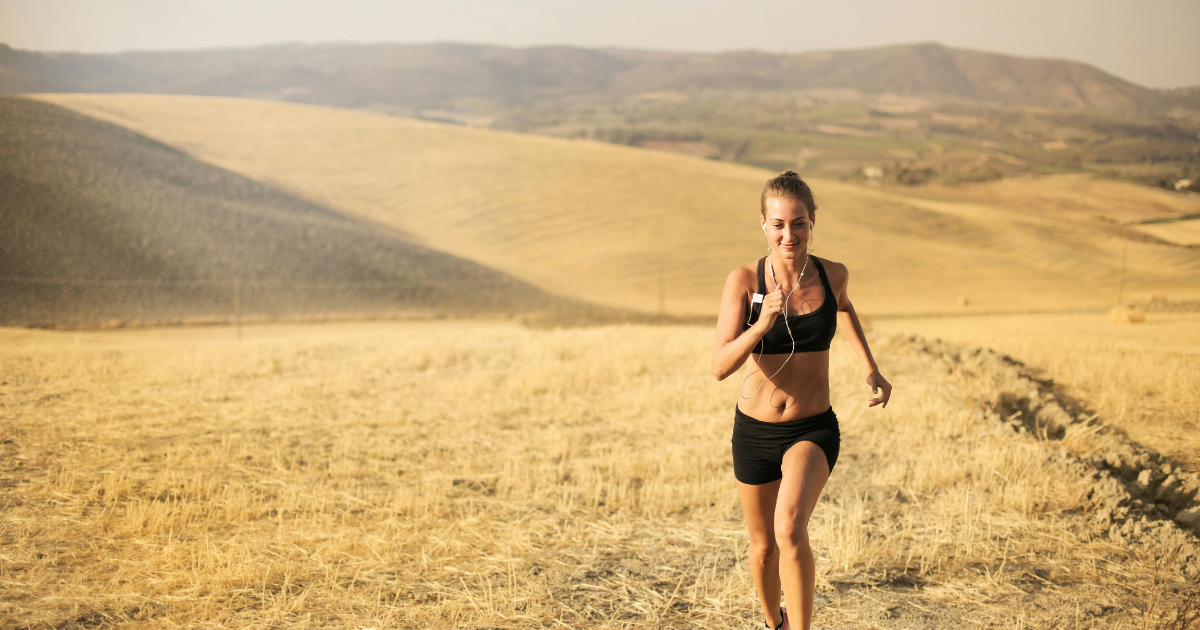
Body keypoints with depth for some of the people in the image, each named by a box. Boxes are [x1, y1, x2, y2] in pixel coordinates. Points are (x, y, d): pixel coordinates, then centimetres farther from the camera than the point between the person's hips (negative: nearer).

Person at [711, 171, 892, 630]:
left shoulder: (833, 275, -8)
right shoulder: (744, 280, -15)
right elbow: (720, 366, -21)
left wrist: (871, 368, 13)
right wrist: (762, 324, -36)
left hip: (813, 431, -1)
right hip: (755, 431, 1)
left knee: (790, 529, -28)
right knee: (763, 546, 18)